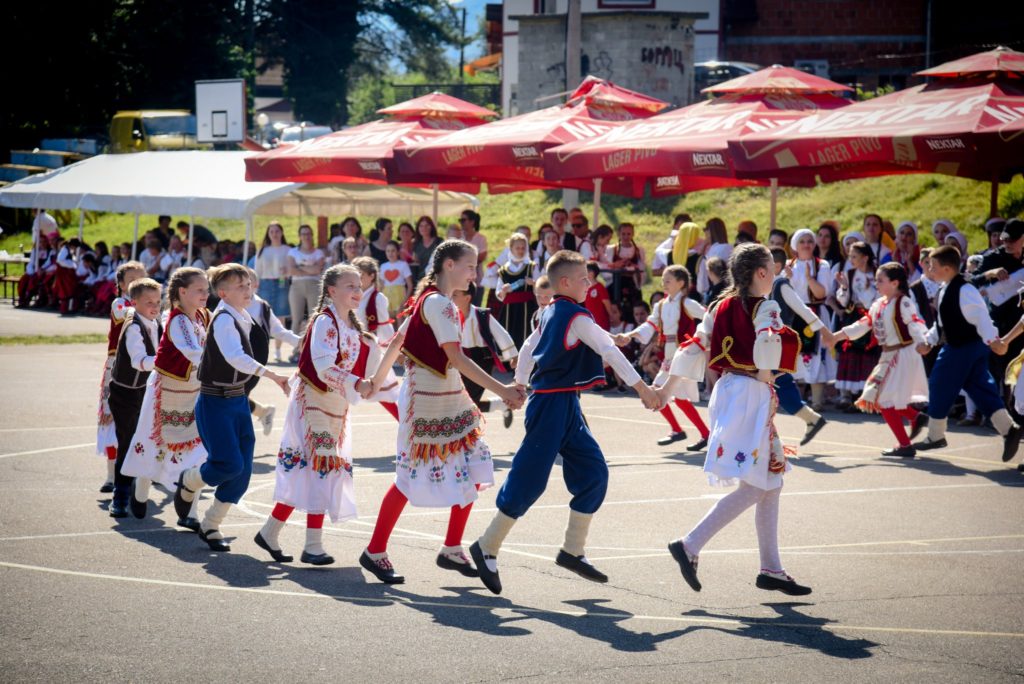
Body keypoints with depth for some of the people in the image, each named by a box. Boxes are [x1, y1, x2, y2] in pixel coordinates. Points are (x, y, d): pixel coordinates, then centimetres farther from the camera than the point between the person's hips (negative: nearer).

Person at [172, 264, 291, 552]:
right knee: (229, 463, -14)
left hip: (238, 399, 8)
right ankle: (188, 481, 17)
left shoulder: (243, 319, 10)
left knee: (242, 471, 2)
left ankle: (210, 525, 16)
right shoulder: (223, 319, -17)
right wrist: (272, 376, -40)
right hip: (215, 402, -8)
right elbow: (235, 357, -32)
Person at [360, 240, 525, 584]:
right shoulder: (438, 303, -17)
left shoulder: (428, 300, 13)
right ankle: (375, 552, 8)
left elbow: (397, 341, 18)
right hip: (426, 399, -9)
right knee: (411, 478, -3)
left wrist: (378, 380, 24)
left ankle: (452, 549, 15)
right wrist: (502, 391, -26)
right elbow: (457, 358, -24)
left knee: (472, 471, 6)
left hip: (450, 399, 9)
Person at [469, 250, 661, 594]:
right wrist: (643, 388, -18)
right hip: (554, 406, -10)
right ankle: (487, 549, 5)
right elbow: (609, 351, -18)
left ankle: (573, 550, 13)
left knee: (593, 472, 8)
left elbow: (527, 350, 20)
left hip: (566, 408, 10)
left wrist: (519, 386, 31)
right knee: (529, 479, -4)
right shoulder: (577, 317, -15)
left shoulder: (550, 314, 12)